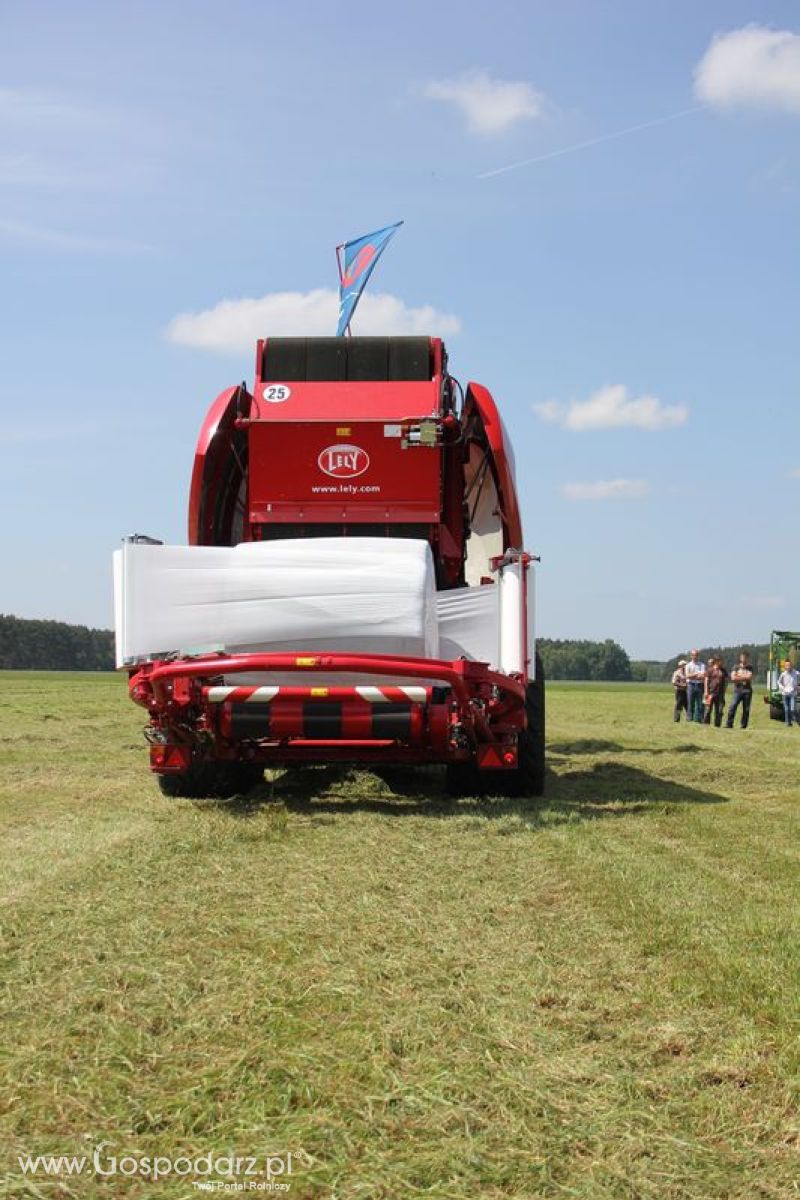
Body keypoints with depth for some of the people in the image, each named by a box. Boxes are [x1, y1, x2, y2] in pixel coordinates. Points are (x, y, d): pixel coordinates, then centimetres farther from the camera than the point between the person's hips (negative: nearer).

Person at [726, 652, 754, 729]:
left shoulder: (749, 668, 10)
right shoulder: (736, 667, 10)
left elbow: (749, 677, -6)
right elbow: (733, 678, -3)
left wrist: (738, 677, -2)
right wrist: (744, 677, -4)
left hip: (747, 691, 1)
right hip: (738, 690, -1)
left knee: (746, 710, 1)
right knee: (732, 707, -13)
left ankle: (744, 726, 6)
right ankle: (729, 724, -12)